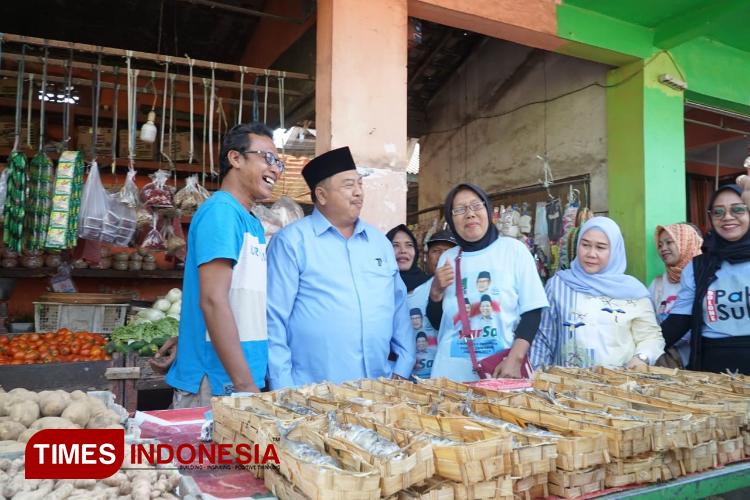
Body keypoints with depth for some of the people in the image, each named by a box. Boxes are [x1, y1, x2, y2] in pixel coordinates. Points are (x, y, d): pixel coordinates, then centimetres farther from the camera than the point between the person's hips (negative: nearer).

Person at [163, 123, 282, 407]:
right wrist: (245, 386, -20)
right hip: (219, 384, -8)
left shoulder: (253, 223, 13)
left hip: (245, 380, 8)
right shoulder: (221, 210, -12)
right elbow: (213, 300, -20)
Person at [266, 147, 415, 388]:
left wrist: (403, 369, 7)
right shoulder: (292, 241, -6)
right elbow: (274, 318, -9)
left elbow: (398, 306, 14)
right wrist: (284, 389, -11)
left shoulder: (379, 241, 11)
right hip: (313, 392, -5)